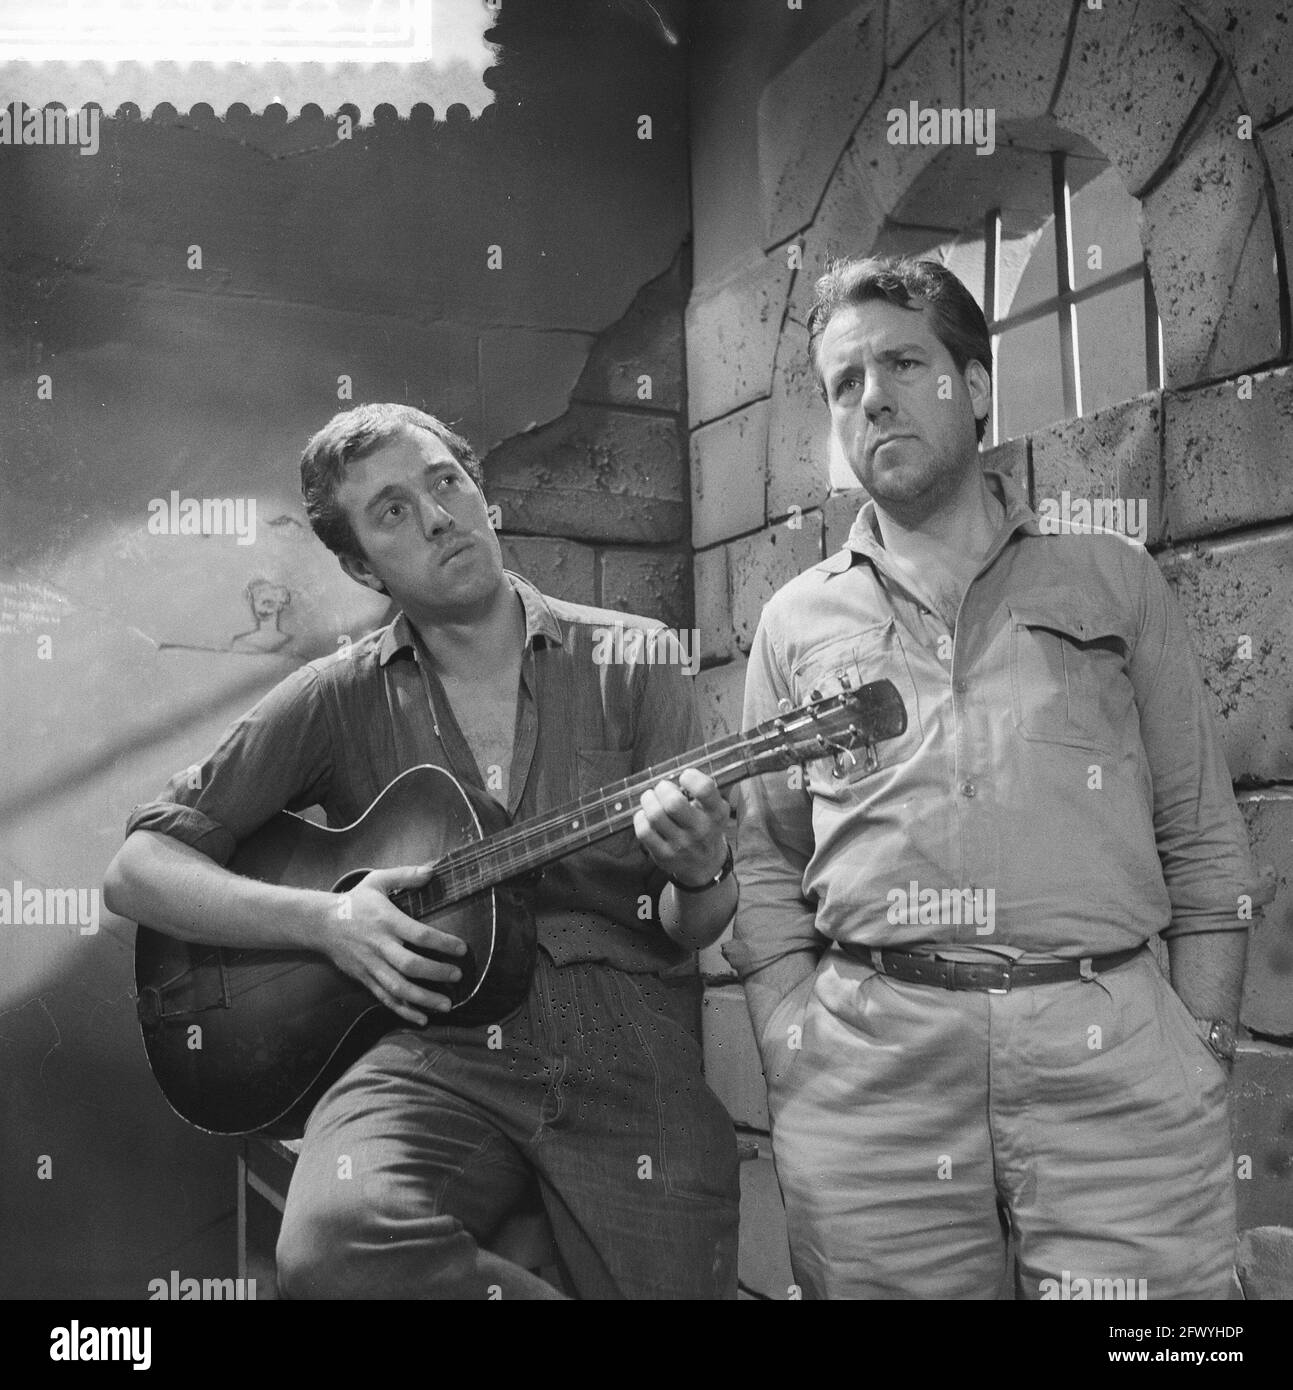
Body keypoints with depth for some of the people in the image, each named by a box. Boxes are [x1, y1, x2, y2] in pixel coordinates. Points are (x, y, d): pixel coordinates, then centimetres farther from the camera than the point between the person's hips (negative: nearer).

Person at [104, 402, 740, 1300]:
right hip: (433, 1051, 0)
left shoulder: (629, 662, 5)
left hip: (630, 1051, 1)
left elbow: (695, 931, 5)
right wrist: (324, 919, -11)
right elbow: (138, 870, 4)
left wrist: (700, 873, -19)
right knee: (337, 1240, -29)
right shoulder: (339, 700, 5)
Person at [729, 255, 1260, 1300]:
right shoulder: (796, 622, 13)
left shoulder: (1114, 581, 12)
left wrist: (1205, 1058, 0)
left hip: (1118, 1061, 0)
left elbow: (1203, 845, 10)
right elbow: (766, 869, 12)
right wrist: (795, 1073, 0)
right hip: (868, 1071, 1)